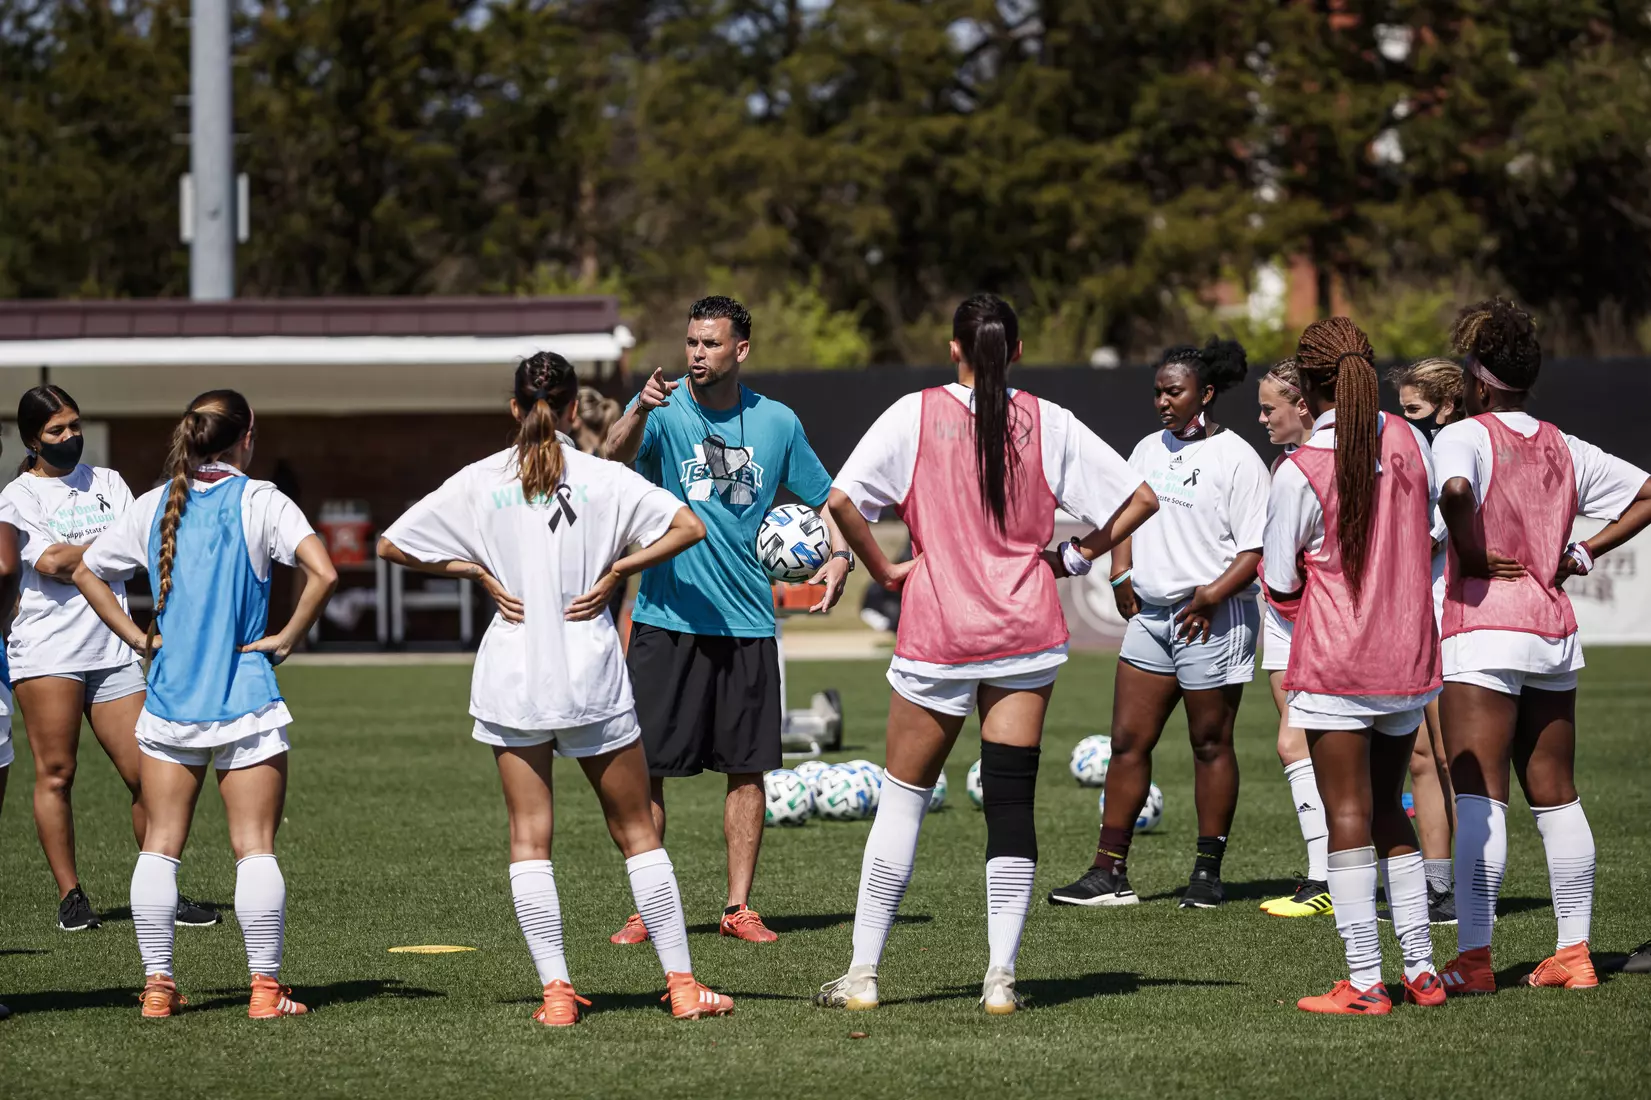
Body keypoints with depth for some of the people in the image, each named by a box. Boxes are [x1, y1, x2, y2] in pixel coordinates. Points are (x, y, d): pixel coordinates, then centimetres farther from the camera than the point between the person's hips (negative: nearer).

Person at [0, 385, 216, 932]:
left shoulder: (107, 482, 17)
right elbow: (51, 565, -11)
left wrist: (71, 554, -7)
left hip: (111, 650, 4)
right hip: (47, 651, -4)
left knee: (145, 773, -1)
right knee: (55, 772, -5)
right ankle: (70, 895, 3)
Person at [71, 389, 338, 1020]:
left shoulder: (155, 506, 5)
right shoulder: (259, 502, -7)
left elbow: (86, 573, 13)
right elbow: (324, 573, -20)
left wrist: (138, 638, 12)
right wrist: (287, 638, -7)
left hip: (169, 698, 3)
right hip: (245, 698, -3)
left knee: (160, 845, 9)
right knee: (255, 848, 0)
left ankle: (157, 984, 7)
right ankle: (265, 987, -1)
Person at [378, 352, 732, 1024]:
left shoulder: (480, 481, 0)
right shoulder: (602, 478, -4)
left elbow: (392, 546, 3)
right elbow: (689, 527, -10)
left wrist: (477, 571, 5)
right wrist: (617, 571, -3)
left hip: (512, 680, 1)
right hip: (592, 678, -1)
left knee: (529, 840, 5)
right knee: (637, 831, 9)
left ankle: (555, 990, -4)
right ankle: (682, 985, 8)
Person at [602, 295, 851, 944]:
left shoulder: (777, 423, 7)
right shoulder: (665, 410, -2)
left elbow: (825, 497, 18)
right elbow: (615, 457, -22)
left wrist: (840, 555, -1)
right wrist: (639, 412, -43)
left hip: (747, 623, 2)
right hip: (666, 618, -2)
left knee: (748, 768, 3)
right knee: (644, 768, -3)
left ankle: (739, 908, 12)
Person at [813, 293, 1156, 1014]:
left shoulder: (915, 415, -5)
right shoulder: (1047, 423, 0)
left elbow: (841, 500, -12)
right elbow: (1141, 498, 1)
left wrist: (884, 570, 0)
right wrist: (1078, 555, 8)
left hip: (936, 634, -1)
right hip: (1026, 632, 1)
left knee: (902, 800, 8)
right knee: (1011, 805, 3)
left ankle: (862, 974, 10)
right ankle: (1001, 976, -1)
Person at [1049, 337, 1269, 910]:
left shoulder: (1236, 458, -8)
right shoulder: (1149, 450, 13)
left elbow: (1257, 550, -11)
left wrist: (1213, 594, -22)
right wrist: (1121, 574, 4)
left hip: (1212, 620, -6)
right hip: (1150, 613, 6)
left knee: (1210, 743, 3)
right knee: (1128, 740, 2)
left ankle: (1208, 873, 12)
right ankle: (1109, 873, 4)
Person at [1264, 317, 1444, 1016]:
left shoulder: (1299, 472, -14)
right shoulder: (1408, 442, 1)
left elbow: (1280, 588, -6)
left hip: (1335, 669, -5)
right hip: (1410, 663, 5)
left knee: (1349, 818, -1)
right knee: (1389, 810, 17)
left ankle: (1364, 982, -3)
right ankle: (1421, 969, 17)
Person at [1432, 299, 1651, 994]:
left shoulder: (1465, 436, -8)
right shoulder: (1564, 449, 12)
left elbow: (1455, 489, -30)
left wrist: (1472, 555, -14)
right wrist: (1583, 553, 14)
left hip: (1484, 627, -6)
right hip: (1556, 628, 7)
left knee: (1478, 795, -8)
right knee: (1556, 794, 12)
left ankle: (1472, 959, -13)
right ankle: (1574, 954, 14)